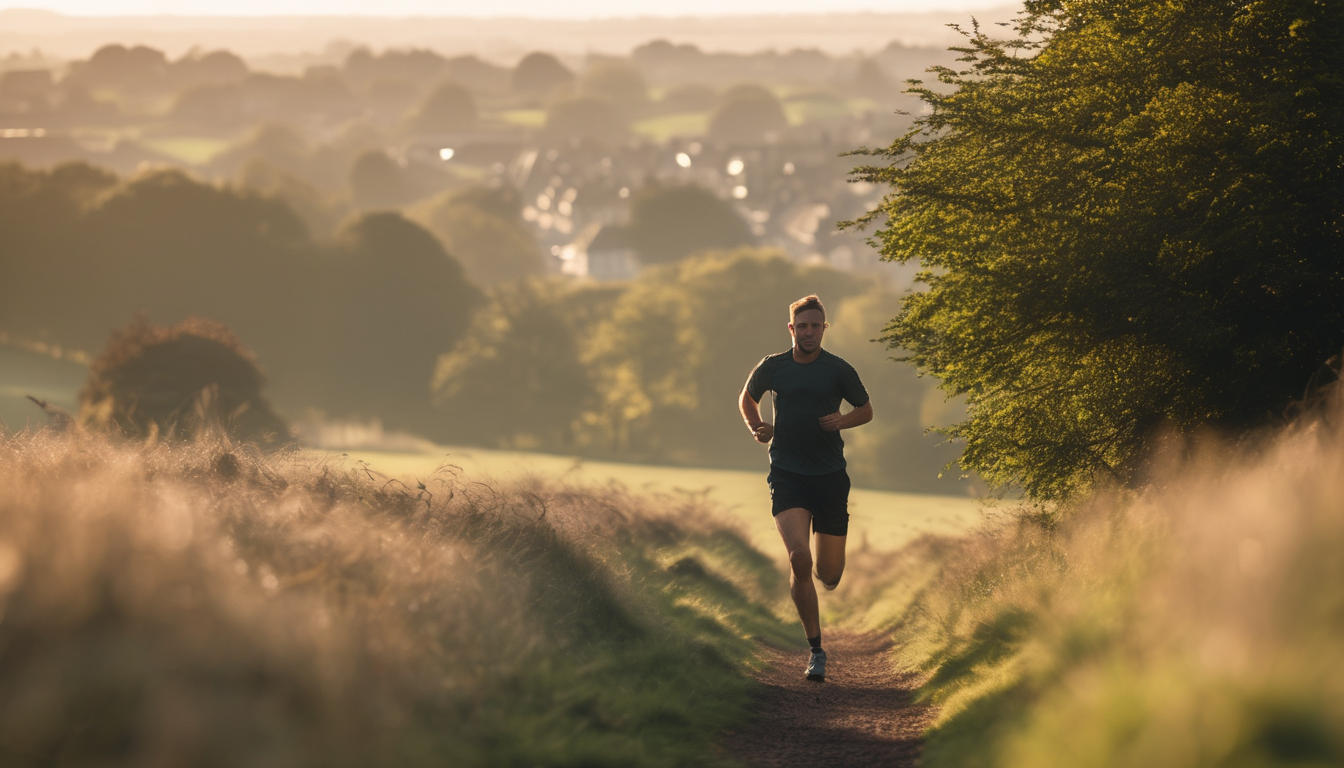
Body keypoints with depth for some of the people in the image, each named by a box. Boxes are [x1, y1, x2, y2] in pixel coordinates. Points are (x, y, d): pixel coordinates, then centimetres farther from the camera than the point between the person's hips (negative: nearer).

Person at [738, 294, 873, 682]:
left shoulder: (839, 370, -1)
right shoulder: (772, 367, 1)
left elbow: (866, 410, 11)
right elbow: (747, 398, 20)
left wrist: (842, 420, -10)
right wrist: (757, 427, 1)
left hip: (830, 476, 1)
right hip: (787, 475, -1)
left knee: (829, 574, 4)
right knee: (799, 557, -20)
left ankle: (825, 575, 46)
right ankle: (816, 650, -11)